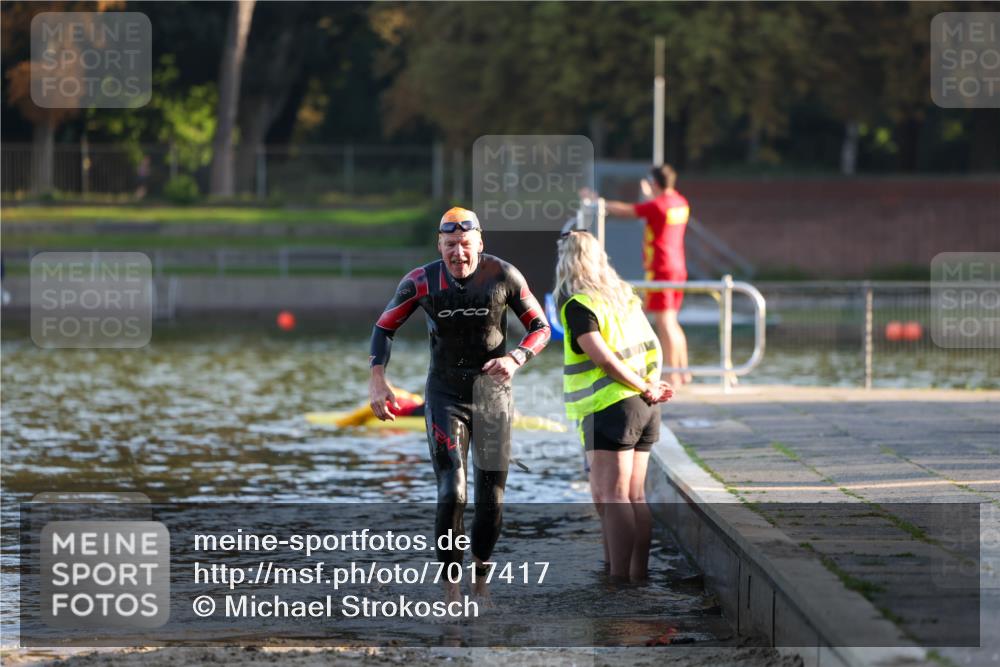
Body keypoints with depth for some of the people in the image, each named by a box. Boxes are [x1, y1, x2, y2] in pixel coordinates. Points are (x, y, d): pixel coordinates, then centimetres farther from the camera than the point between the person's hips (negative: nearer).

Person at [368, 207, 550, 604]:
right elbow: (384, 328, 4)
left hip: (492, 395, 1)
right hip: (445, 396, -1)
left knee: (491, 499, 4)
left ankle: (480, 584, 24)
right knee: (452, 494, -14)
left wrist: (515, 358, -21)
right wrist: (377, 379, -10)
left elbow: (540, 328, -1)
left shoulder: (503, 276, -10)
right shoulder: (422, 282, -10)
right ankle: (451, 592, -8)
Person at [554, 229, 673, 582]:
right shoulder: (625, 296, 15)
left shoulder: (578, 305, -9)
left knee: (610, 497, -8)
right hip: (644, 409, 8)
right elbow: (654, 348, 14)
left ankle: (619, 578, -13)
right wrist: (651, 386, 1)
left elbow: (603, 357, -17)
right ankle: (639, 575, 10)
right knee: (634, 497, 10)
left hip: (610, 408, -8)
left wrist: (646, 389, -8)